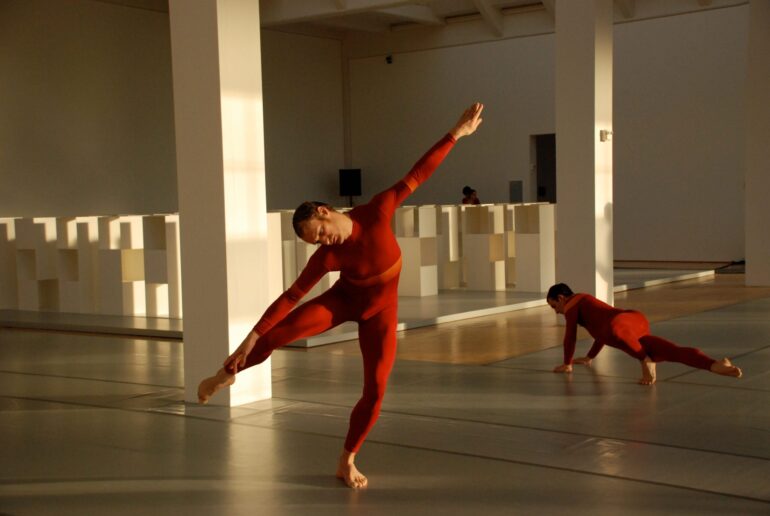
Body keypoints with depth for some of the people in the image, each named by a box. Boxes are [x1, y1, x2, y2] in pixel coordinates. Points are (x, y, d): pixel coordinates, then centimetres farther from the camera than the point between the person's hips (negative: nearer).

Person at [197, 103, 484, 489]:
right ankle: (227, 374, 7)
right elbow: (292, 296, -22)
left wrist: (456, 134, -24)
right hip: (343, 300, -1)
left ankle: (347, 462, 11)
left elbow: (416, 175, -22)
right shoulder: (327, 256, -23)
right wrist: (251, 336, -25)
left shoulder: (376, 212, -23)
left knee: (375, 389, -7)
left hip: (380, 310, 1)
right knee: (277, 334, -21)